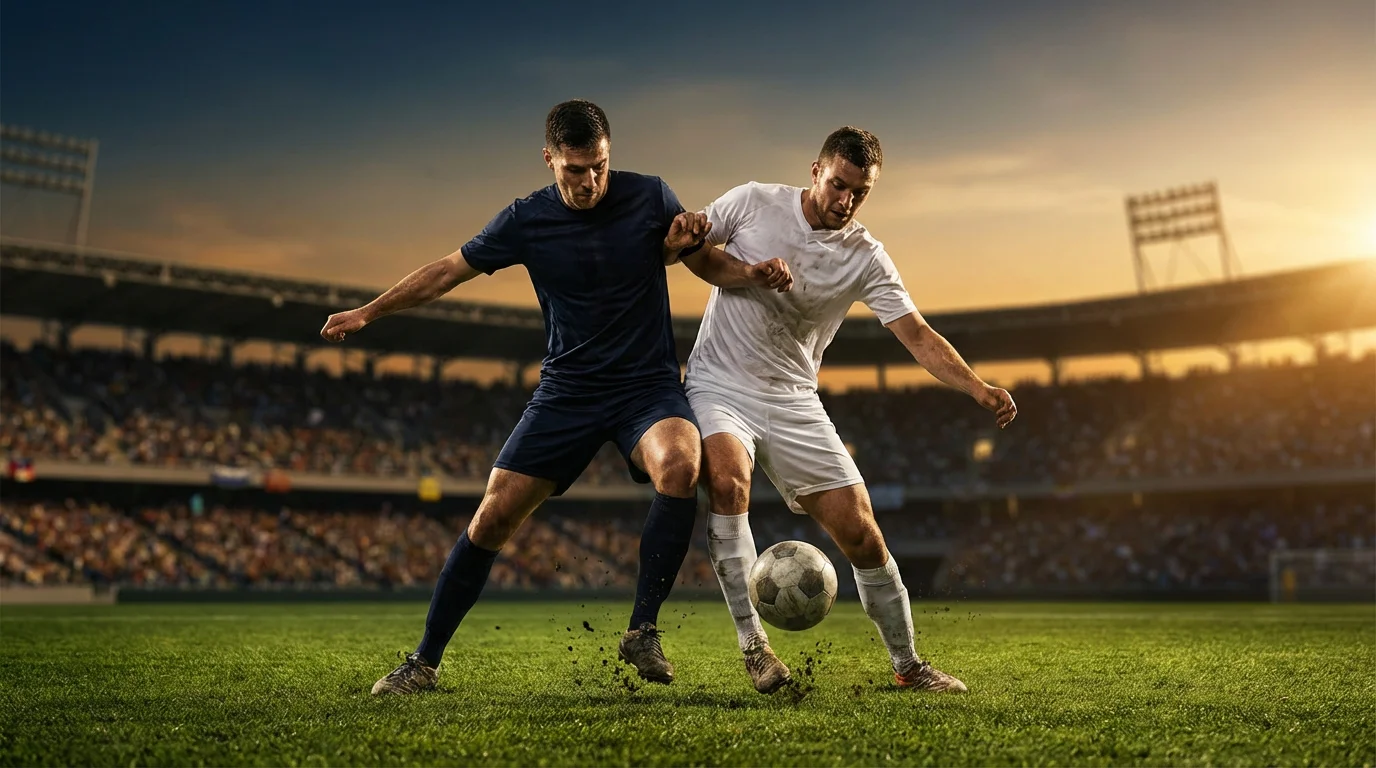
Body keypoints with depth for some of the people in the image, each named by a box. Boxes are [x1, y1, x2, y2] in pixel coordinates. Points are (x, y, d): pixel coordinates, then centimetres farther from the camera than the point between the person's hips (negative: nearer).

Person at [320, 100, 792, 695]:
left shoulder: (650, 197, -4)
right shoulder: (526, 220, -3)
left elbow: (708, 264, 9)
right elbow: (448, 271, 8)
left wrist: (755, 275, -11)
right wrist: (366, 313, 8)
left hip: (648, 385, -1)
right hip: (566, 392, 1)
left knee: (680, 466, -33)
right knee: (493, 517, -4)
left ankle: (642, 631, -17)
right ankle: (424, 662, 14)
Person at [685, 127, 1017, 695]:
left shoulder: (866, 259, -3)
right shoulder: (753, 203, -5)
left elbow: (918, 336, -6)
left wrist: (977, 388, -22)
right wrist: (748, 271, -14)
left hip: (794, 403, 2)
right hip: (719, 386, -2)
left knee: (861, 533, -2)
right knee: (728, 480, -34)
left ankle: (907, 665, 17)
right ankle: (751, 641, -20)